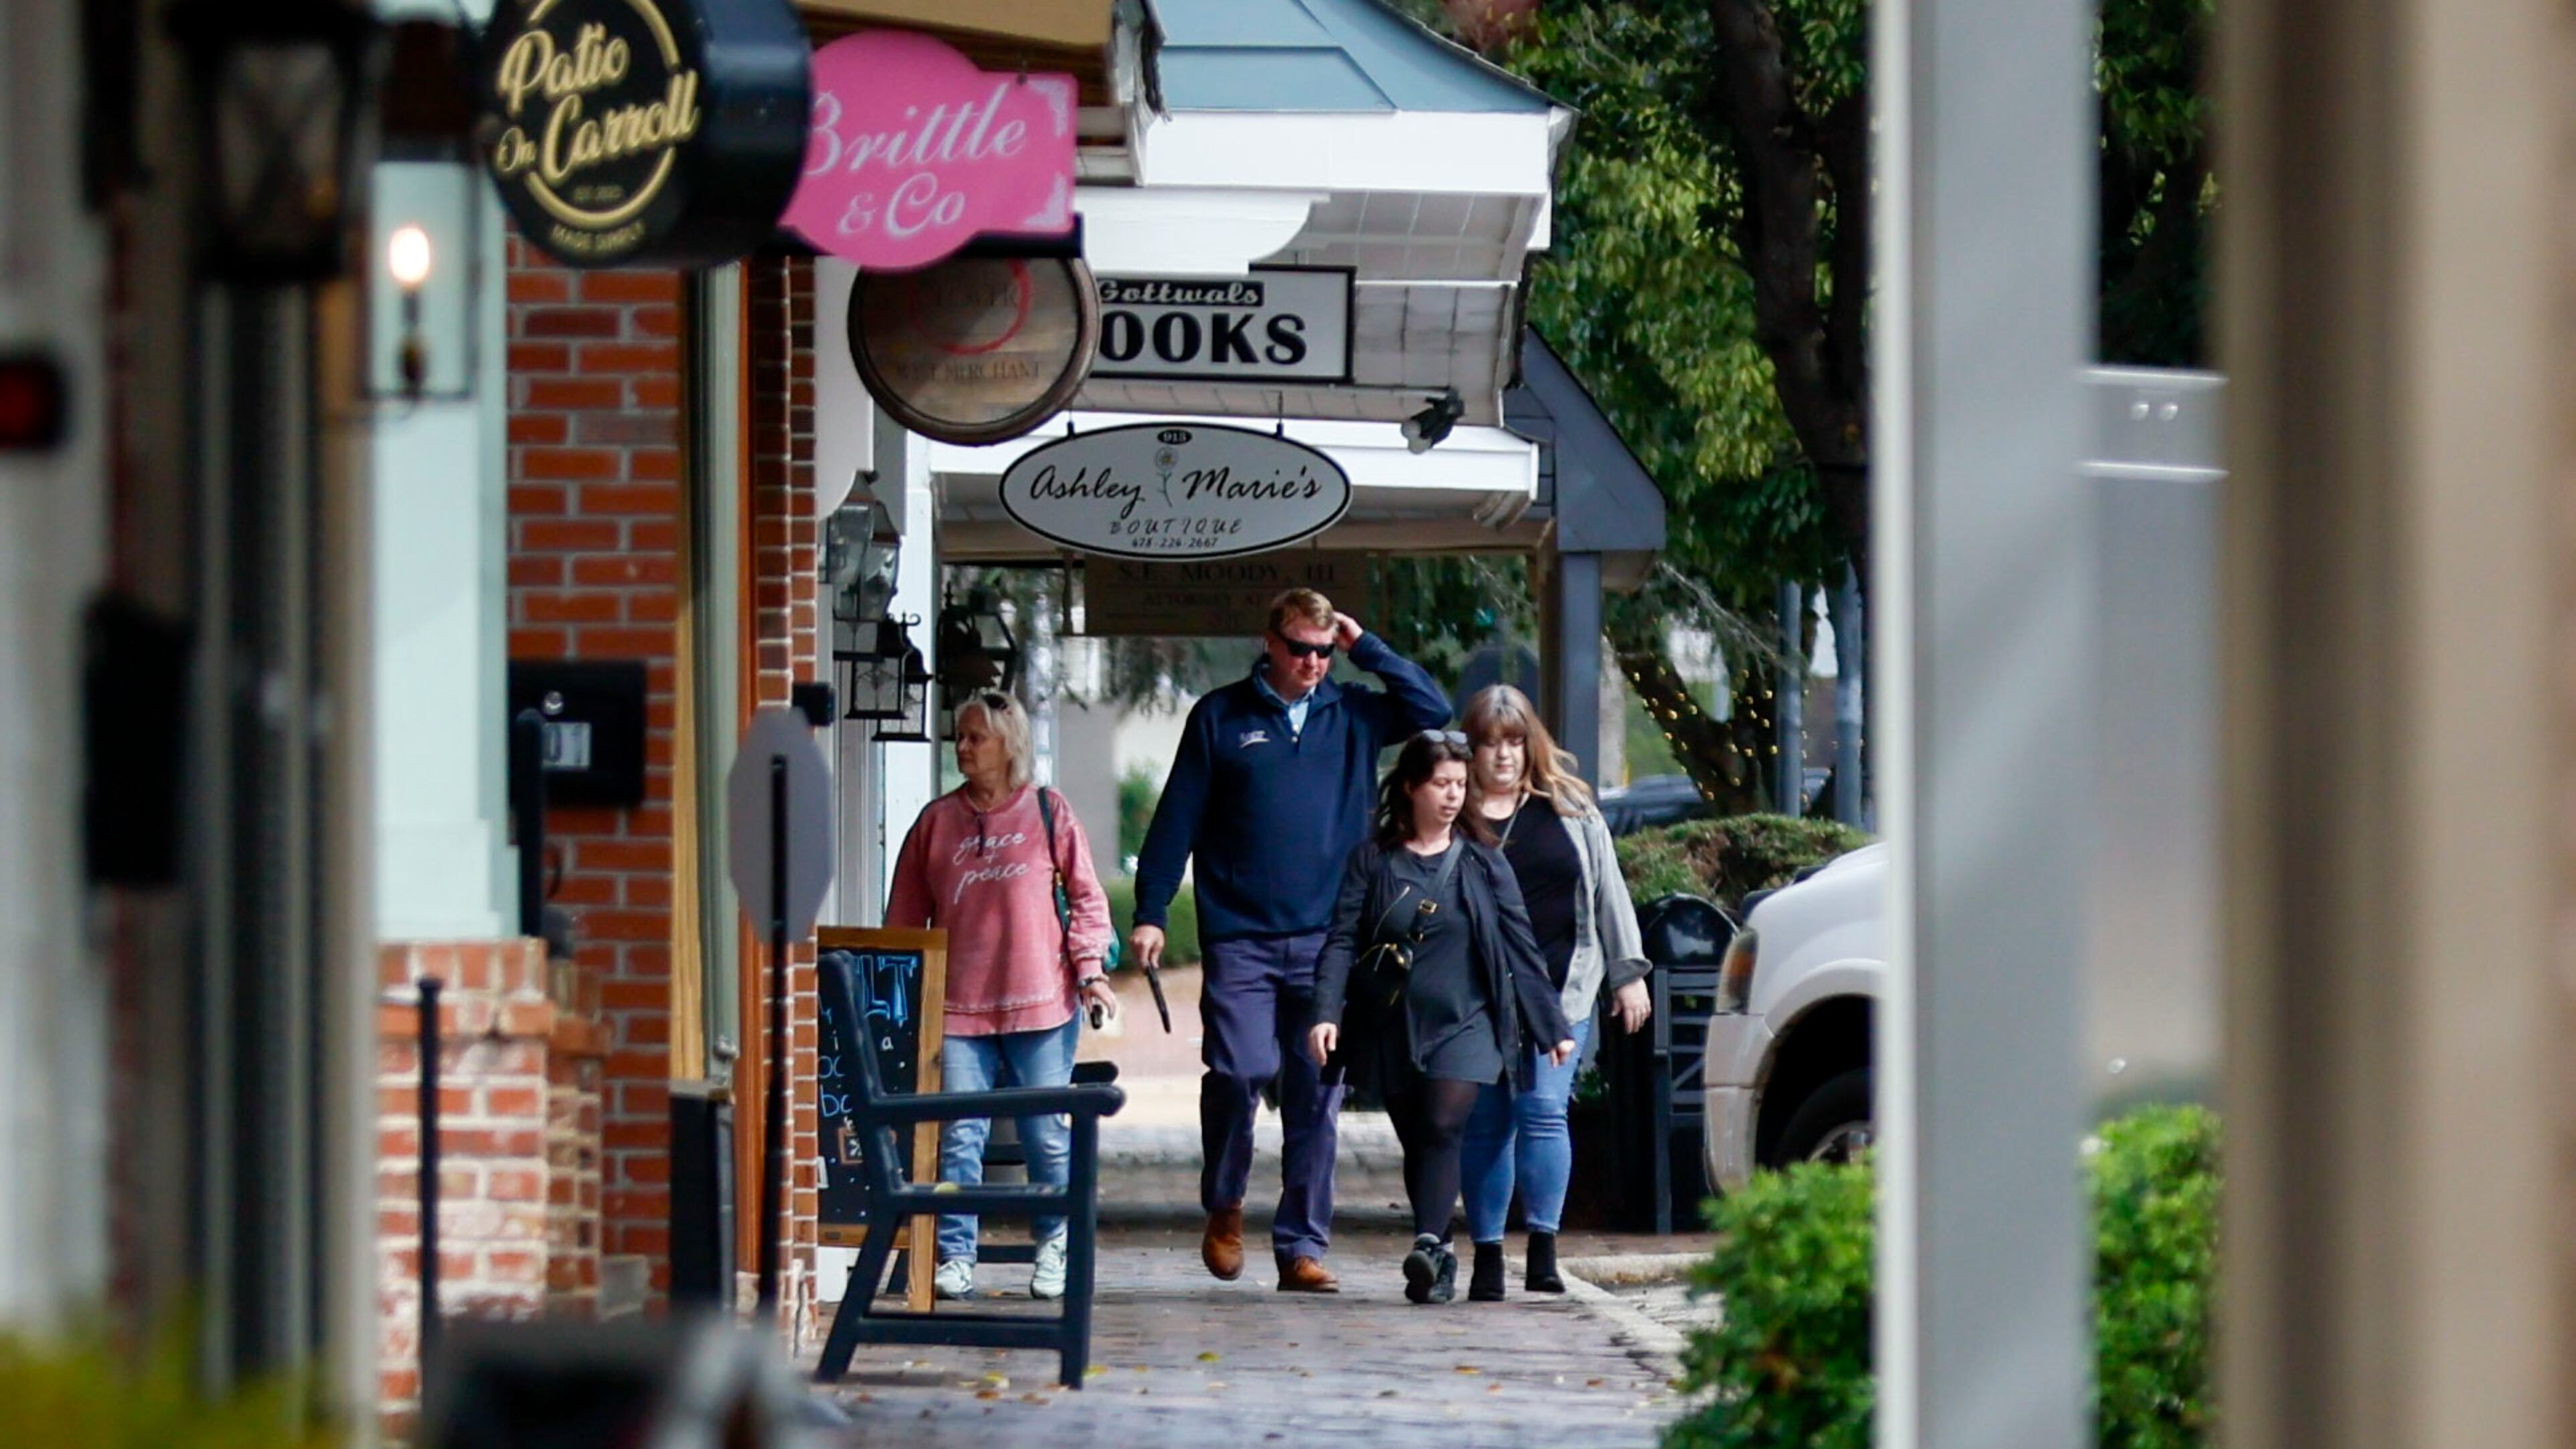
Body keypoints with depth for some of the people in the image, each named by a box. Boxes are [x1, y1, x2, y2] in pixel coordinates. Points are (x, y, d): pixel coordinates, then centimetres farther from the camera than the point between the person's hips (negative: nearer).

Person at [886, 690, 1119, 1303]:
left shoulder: (1047, 812, 5)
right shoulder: (937, 820, 9)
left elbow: (1086, 895, 7)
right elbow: (906, 914, 13)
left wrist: (1089, 967, -3)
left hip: (1041, 1004, -1)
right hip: (959, 1006, 1)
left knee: (1047, 1133, 4)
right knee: (959, 1134, -5)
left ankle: (1054, 1247, 22)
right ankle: (955, 1256, 0)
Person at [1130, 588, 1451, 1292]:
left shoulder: (1353, 716, 11)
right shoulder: (1221, 717, 6)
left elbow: (1433, 709, 4)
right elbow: (1177, 818, 6)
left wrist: (1366, 648, 2)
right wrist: (1150, 912, 0)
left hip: (1327, 940, 2)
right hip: (1240, 937, -2)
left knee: (1317, 1098, 1)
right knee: (1239, 1071, -15)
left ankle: (1302, 1246, 6)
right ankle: (1224, 1204, 10)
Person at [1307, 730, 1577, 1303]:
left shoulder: (1482, 862, 5)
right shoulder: (1373, 860, 4)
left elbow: (1520, 949, 8)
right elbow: (1342, 942, -1)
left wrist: (1552, 1027, 9)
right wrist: (1326, 1013, -15)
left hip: (1464, 1025, -2)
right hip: (1392, 1030, 2)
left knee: (1442, 1128, -19)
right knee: (1416, 1144, 7)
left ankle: (1428, 1246, -31)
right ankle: (1439, 1260, 16)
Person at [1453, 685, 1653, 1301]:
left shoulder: (1569, 810, 9)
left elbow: (1607, 891, 13)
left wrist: (1628, 973, 9)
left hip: (1558, 989, 0)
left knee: (1542, 1109, -11)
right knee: (1485, 1123, 3)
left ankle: (1543, 1251, -8)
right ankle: (1487, 1257, 9)